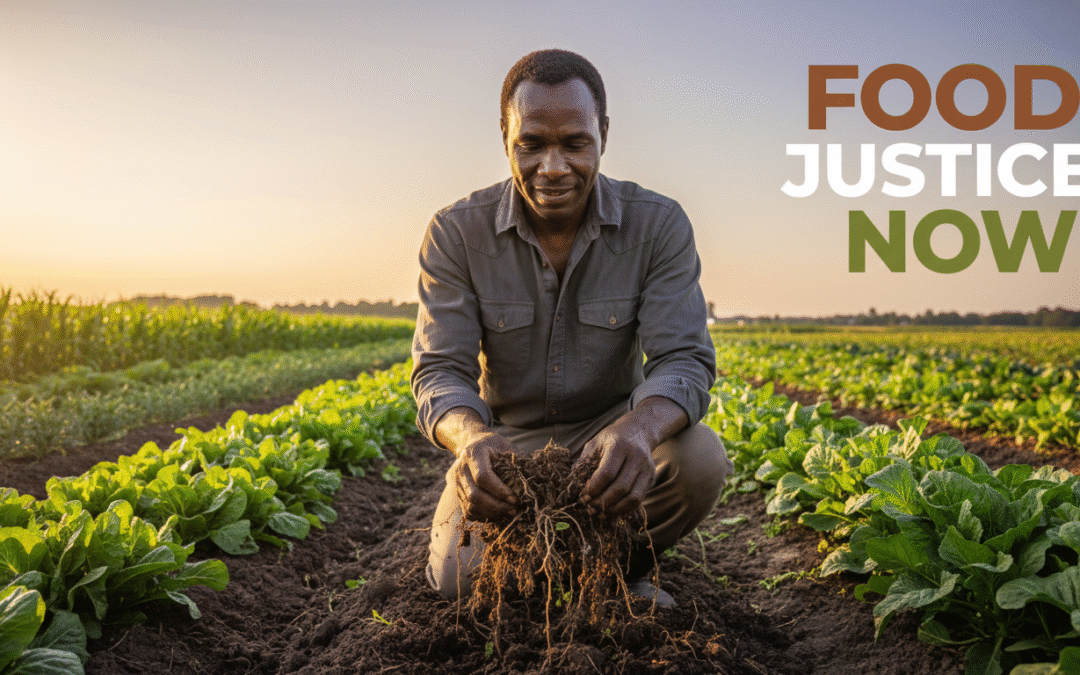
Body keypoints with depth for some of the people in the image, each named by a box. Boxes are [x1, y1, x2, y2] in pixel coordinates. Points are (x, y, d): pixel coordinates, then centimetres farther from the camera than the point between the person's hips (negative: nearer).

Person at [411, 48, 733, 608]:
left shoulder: (659, 226, -14)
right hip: (507, 440, 0)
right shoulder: (455, 234, -13)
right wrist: (471, 437, -44)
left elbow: (684, 361, -21)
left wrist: (638, 430, -46)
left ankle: (623, 565, 3)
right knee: (460, 579, -23)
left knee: (701, 459, -31)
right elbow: (440, 371, -18)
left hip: (611, 435, 1)